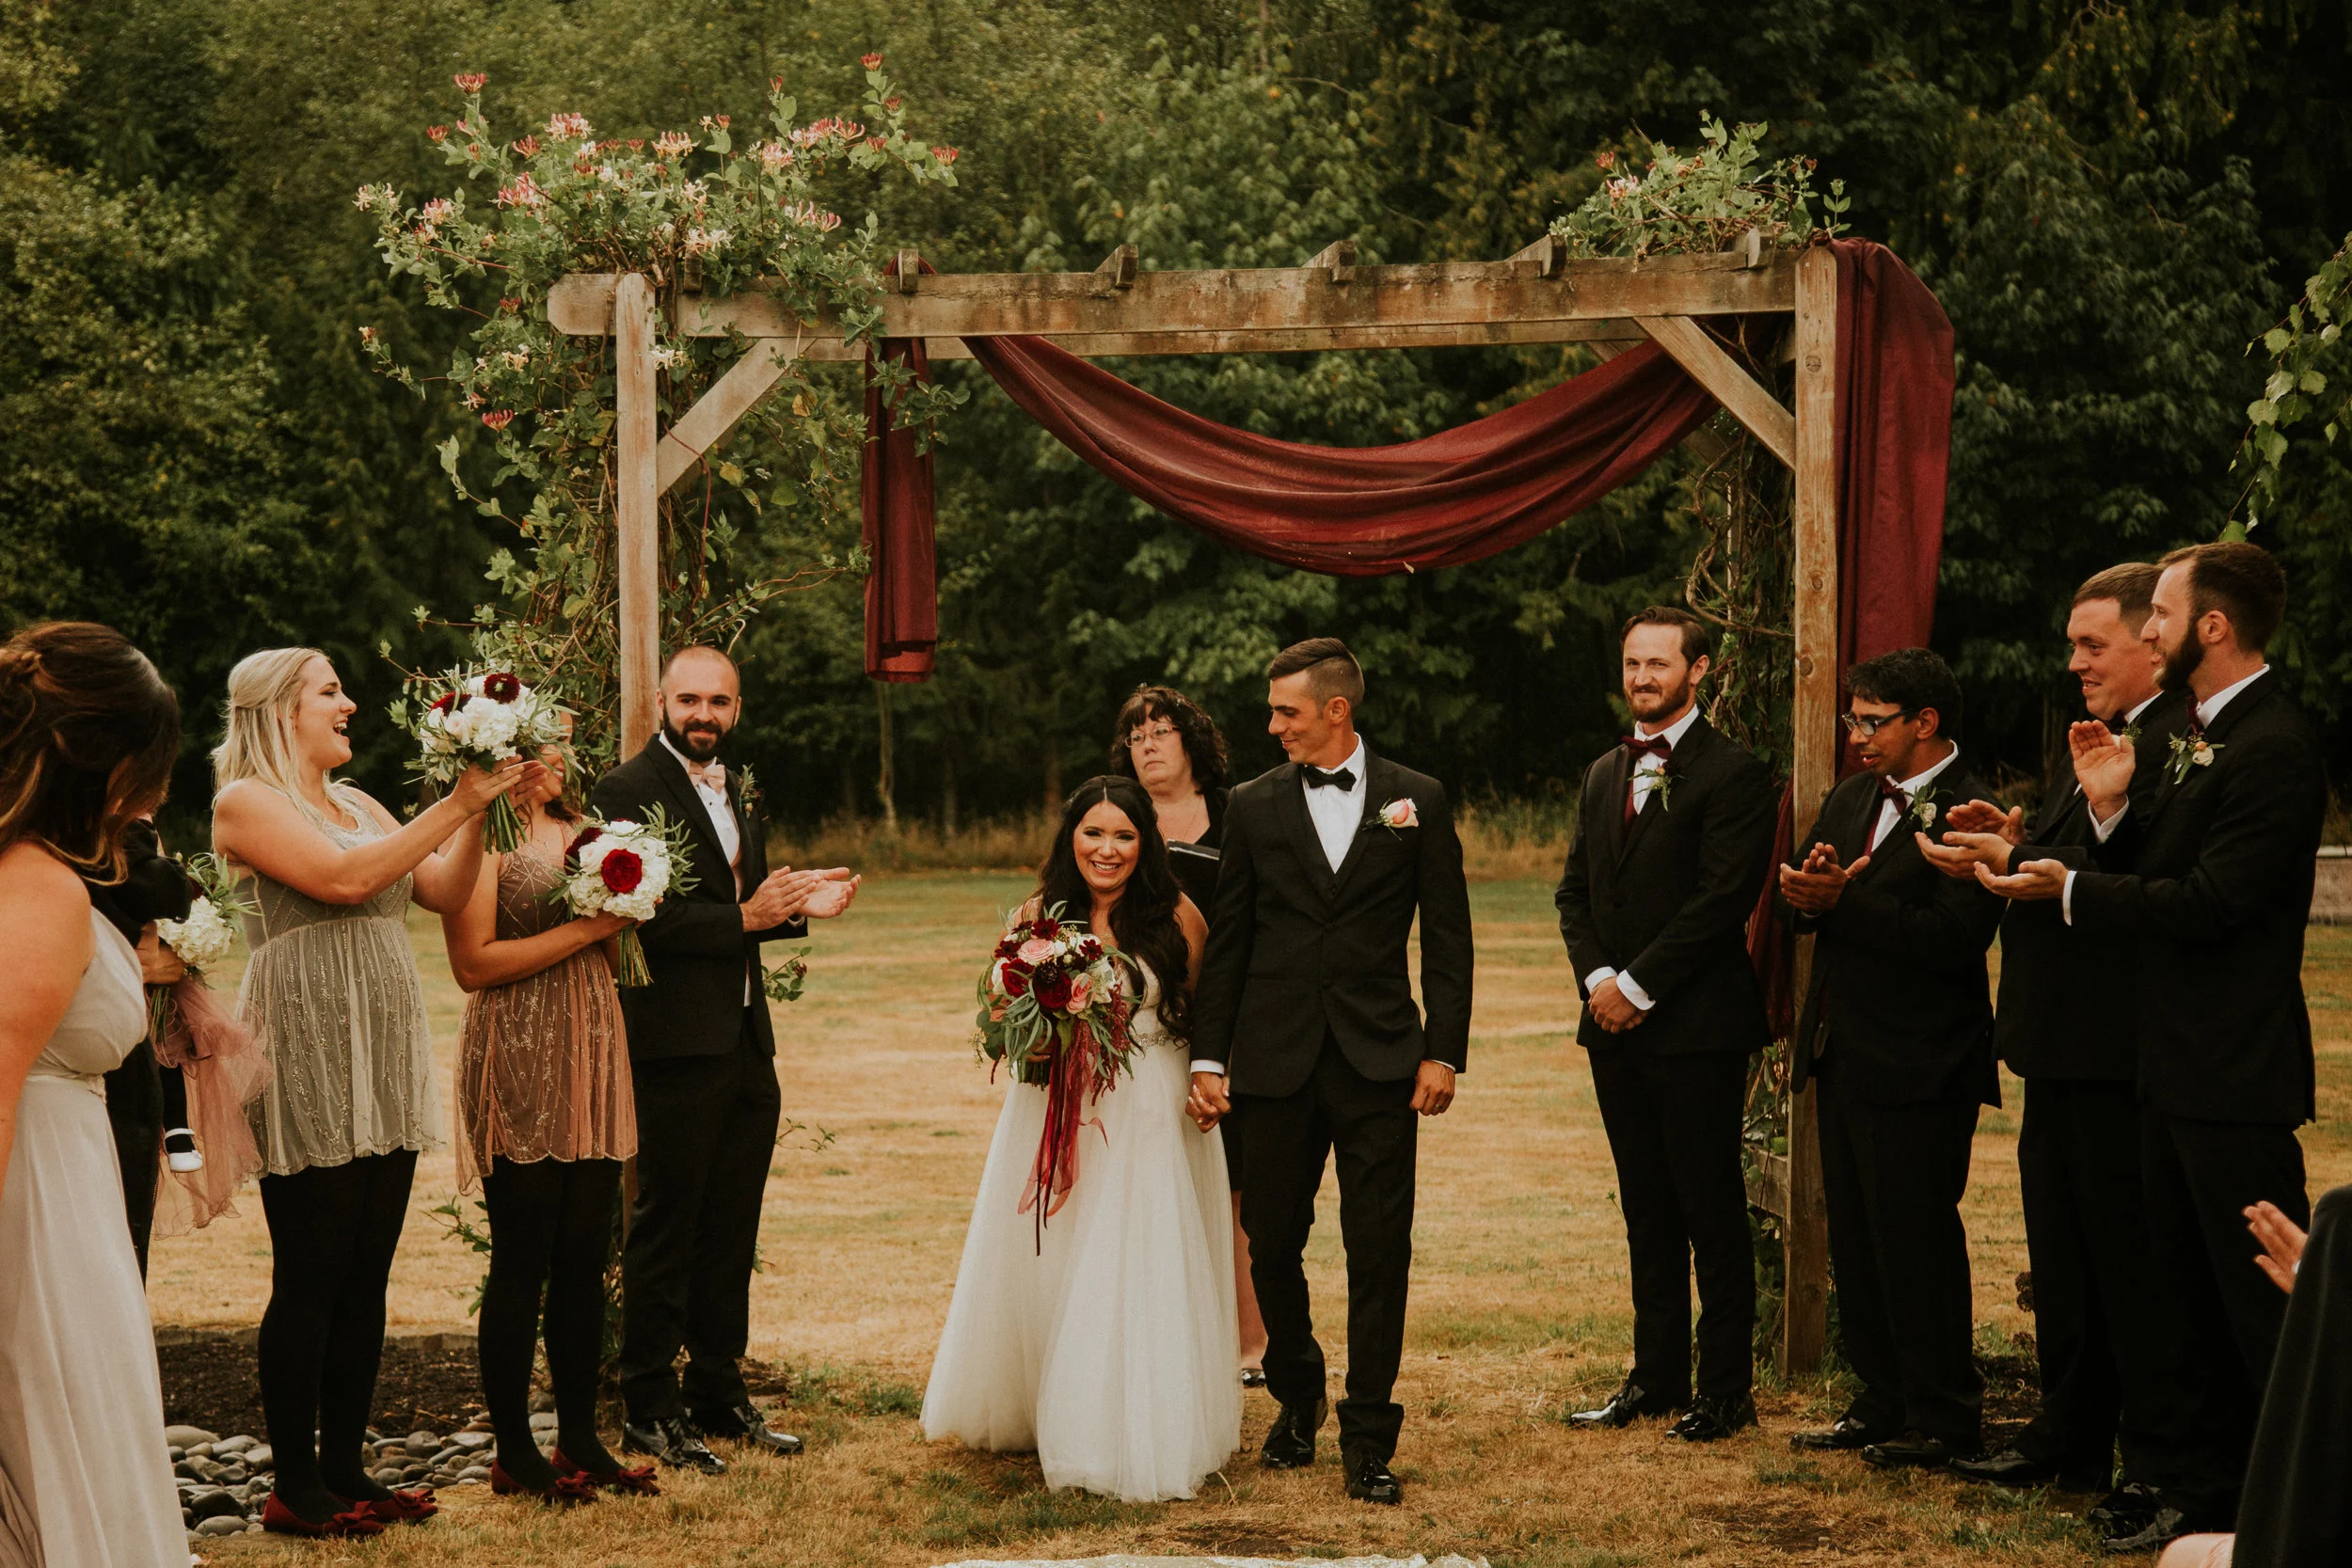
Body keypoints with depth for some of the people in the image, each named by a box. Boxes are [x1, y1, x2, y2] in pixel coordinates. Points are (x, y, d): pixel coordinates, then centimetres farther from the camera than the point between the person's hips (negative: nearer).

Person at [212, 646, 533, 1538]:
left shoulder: (357, 803, 19)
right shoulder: (246, 801, -5)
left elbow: (447, 893, 14)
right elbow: (343, 878, -17)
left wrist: (481, 811, -1)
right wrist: (454, 805, -15)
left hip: (383, 1063, 7)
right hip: (307, 1060, -7)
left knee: (367, 1275, 8)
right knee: (311, 1277, -5)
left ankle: (345, 1466, 15)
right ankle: (295, 1486, 2)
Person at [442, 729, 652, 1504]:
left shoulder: (574, 829, 17)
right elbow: (473, 964, -15)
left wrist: (623, 910, 3)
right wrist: (582, 929, -13)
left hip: (591, 1052, 7)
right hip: (518, 1063, -7)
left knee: (585, 1256, 7)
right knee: (522, 1260, -3)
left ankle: (580, 1438, 14)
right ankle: (514, 1451, 5)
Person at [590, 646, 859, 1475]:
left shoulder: (739, 793, 17)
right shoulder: (626, 792, -10)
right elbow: (642, 917, -18)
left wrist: (798, 906, 4)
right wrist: (745, 917, -19)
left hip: (745, 1041, 8)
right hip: (675, 1044, -8)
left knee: (730, 1231, 13)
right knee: (666, 1229, -1)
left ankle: (719, 1395, 23)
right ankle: (649, 1412, 6)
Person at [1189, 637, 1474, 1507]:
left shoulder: (1418, 800, 3)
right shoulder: (1253, 805, 6)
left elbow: (1447, 936, 3)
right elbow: (1226, 940, 7)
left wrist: (1443, 1051, -3)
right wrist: (1208, 1057, 3)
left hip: (1378, 1060, -1)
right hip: (1277, 1060, 2)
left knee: (1379, 1253, -2)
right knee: (1272, 1243, 8)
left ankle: (1368, 1436, 6)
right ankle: (1296, 1398, 30)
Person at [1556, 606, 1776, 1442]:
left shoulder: (1734, 775, -8)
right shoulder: (1603, 775, 16)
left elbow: (1723, 900, -15)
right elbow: (1574, 889, 14)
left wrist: (1637, 987, -14)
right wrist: (1596, 978, -3)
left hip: (1696, 1027, -7)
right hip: (1616, 1026, 7)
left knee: (1713, 1214, -1)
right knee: (1647, 1214, 12)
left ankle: (1726, 1387, 6)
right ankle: (1656, 1376, 19)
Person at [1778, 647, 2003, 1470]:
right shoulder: (1851, 798, 14)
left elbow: (1954, 938, -24)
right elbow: (1809, 899, 12)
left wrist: (1843, 902, -23)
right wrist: (1810, 896, -12)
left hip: (1918, 1066, -9)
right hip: (1844, 1056, 9)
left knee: (1917, 1240, -3)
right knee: (1855, 1240, 13)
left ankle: (1945, 1416, 9)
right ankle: (1882, 1404, 24)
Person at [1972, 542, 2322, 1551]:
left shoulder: (2272, 749, -18)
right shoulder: (2197, 738, 14)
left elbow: (2205, 903, -23)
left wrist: (2070, 887, -14)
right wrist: (2111, 808, -5)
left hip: (2233, 1081, -10)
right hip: (2178, 1070, 10)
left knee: (2263, 1310, -4)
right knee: (2192, 1299, 17)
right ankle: (2205, 1496, 27)